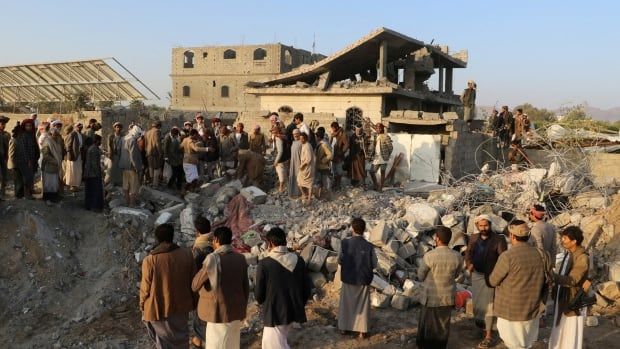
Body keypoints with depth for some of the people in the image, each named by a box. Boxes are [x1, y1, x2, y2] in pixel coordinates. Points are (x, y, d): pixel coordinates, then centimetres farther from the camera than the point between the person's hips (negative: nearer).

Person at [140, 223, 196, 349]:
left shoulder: (150, 260, -20)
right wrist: (192, 300, 13)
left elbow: (146, 287, -12)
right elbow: (193, 280, -2)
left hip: (158, 307, -3)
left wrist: (142, 304, 6)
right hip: (181, 304, 3)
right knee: (180, 335, 23)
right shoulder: (187, 254, -11)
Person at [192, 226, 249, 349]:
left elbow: (195, 285, -7)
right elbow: (246, 287, 5)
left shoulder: (212, 259, -16)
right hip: (236, 312, 5)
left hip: (219, 313, -5)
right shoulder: (240, 259, -1)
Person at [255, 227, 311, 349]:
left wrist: (263, 304, 12)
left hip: (274, 313, -6)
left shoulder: (264, 264, -17)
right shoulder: (298, 260, -4)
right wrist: (299, 305, 18)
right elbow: (307, 287, 2)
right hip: (293, 311, 6)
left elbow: (259, 293, -10)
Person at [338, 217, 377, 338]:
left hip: (348, 278, 1)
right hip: (363, 279, -1)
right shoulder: (369, 246, -17)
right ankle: (362, 331, 21)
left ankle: (344, 327, 30)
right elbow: (374, 264, -8)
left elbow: (340, 261, -7)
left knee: (346, 303, 19)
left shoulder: (345, 243, -16)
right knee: (362, 305, 14)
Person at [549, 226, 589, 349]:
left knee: (571, 336, 5)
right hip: (562, 300, 8)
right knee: (559, 333, 21)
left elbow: (571, 280, -29)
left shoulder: (582, 258, -22)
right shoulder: (568, 253, 4)